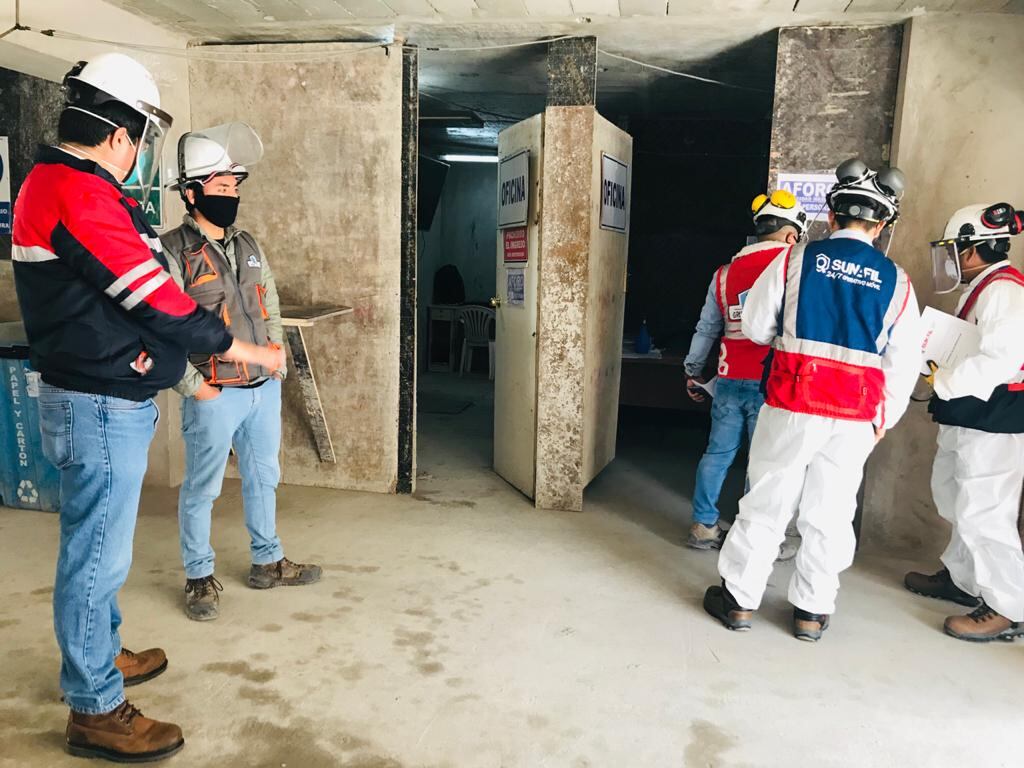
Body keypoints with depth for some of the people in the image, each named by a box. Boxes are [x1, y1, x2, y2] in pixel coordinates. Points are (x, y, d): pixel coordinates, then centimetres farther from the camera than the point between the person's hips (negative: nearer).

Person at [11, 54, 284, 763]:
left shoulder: (48, 182, 12)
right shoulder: (83, 196, -21)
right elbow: (160, 305, -21)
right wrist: (251, 353, -11)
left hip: (89, 400, 11)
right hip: (102, 409, -10)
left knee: (96, 546, 23)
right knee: (97, 555, 2)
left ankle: (99, 656, 41)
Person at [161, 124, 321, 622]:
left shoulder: (248, 245, 10)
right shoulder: (173, 252, -12)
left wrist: (277, 355, 10)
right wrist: (195, 388, -16)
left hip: (266, 389, 7)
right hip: (215, 395, -7)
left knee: (263, 478, 17)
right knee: (202, 488, 7)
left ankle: (267, 562, 33)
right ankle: (199, 577, 23)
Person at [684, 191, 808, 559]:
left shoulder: (726, 272, 10)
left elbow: (706, 329, 17)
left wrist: (693, 372, 27)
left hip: (730, 380, 5)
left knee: (718, 453, 13)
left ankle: (704, 526, 20)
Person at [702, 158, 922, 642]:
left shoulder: (796, 259, -4)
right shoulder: (896, 281, 2)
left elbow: (755, 326, 1)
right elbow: (903, 364, 5)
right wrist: (884, 418, 16)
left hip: (791, 406, -1)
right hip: (856, 418, 2)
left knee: (766, 502, 9)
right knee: (830, 514, 12)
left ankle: (739, 598, 20)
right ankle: (812, 610, 23)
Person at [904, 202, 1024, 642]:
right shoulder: (984, 288, 15)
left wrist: (941, 379, -19)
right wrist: (935, 355, 7)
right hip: (967, 421, 11)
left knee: (982, 513, -6)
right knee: (955, 497, 20)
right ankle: (962, 578, 36)